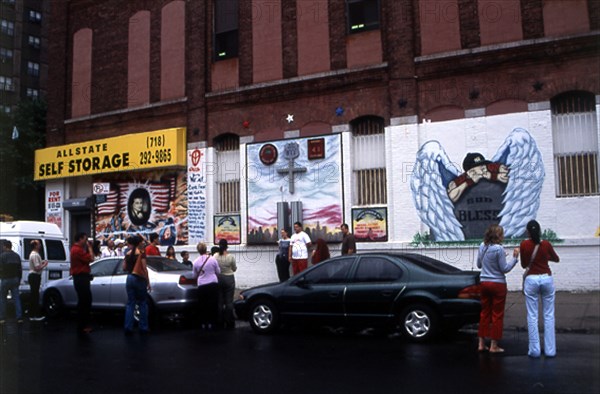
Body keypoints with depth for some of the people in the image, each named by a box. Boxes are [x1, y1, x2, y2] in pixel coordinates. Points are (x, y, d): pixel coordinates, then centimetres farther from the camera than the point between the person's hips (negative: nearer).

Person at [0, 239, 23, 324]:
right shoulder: (16, 256, 8)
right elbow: (20, 269, 12)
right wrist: (19, 279, 19)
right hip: (15, 279, 5)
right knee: (16, 298, 5)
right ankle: (19, 318, 2)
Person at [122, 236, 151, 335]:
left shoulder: (128, 254, 7)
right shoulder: (141, 253, -7)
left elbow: (124, 268, 8)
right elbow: (144, 268, -10)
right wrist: (148, 282, -6)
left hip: (129, 278, 5)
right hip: (139, 278, -4)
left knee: (130, 303, 8)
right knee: (142, 304, 5)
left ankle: (128, 328, 4)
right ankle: (143, 328, 7)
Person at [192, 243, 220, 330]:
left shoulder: (196, 262, -3)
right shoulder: (212, 259, -6)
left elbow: (195, 275, 8)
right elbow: (218, 271, 4)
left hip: (202, 285, 1)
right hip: (213, 284, -1)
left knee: (203, 305, 11)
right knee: (213, 304, 8)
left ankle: (204, 323, 14)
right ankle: (211, 323, 11)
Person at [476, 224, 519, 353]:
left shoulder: (482, 246, 3)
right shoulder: (499, 249, -17)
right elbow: (505, 269, -12)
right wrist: (515, 258, -8)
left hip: (484, 283, 6)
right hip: (498, 284, -6)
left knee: (485, 313, 13)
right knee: (497, 315, 4)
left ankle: (481, 344, 17)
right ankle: (494, 346, 8)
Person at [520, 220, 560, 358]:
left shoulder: (524, 245, -5)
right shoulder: (546, 244, -3)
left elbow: (523, 265, 4)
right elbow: (556, 259, 15)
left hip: (531, 279, -1)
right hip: (547, 279, 1)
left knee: (532, 316, 3)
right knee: (548, 315, 8)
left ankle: (535, 350, 2)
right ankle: (550, 350, 9)